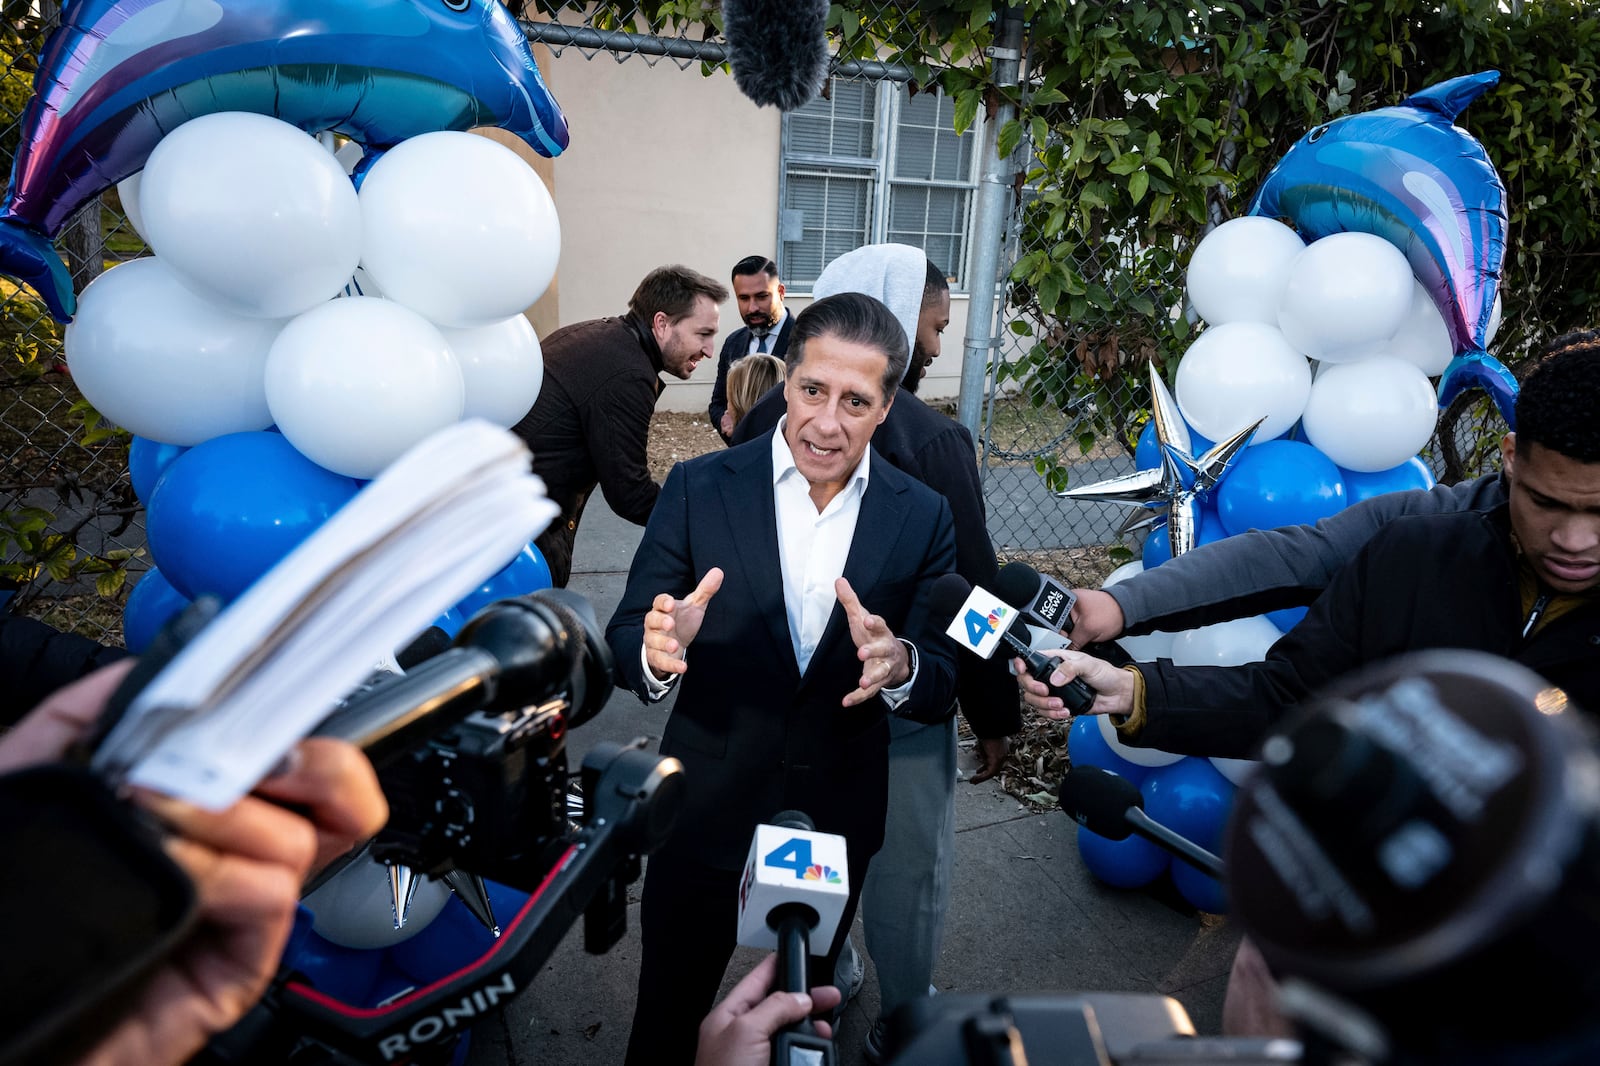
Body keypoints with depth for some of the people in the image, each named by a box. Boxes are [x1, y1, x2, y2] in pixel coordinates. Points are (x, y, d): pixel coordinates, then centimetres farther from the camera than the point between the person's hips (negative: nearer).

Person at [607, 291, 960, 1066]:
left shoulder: (922, 518, -8)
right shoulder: (699, 488, -12)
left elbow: (942, 687, -9)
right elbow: (624, 640, -10)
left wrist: (899, 665, -32)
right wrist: (658, 652, -34)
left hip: (836, 821, 2)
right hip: (705, 809, -1)